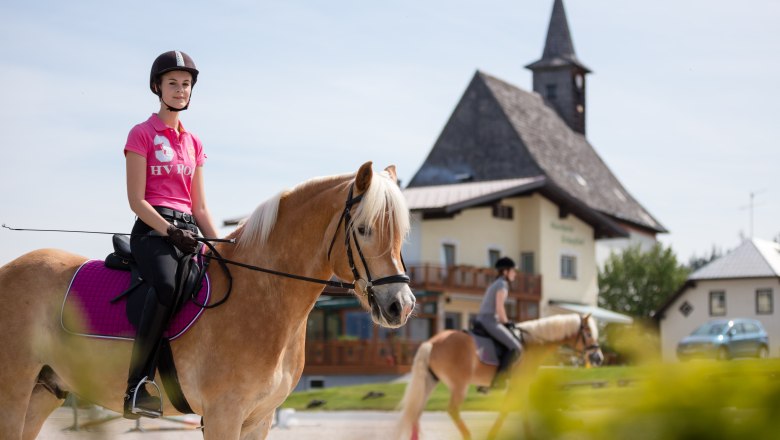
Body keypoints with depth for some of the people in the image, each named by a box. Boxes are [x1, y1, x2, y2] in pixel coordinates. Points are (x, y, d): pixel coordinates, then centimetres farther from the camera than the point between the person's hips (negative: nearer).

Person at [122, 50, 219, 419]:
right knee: (166, 285, -36)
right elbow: (136, 200, -5)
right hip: (152, 229, -7)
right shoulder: (142, 134, 4)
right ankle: (137, 387, -36)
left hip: (188, 230, 7)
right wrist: (170, 231, -17)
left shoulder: (194, 143, 20)